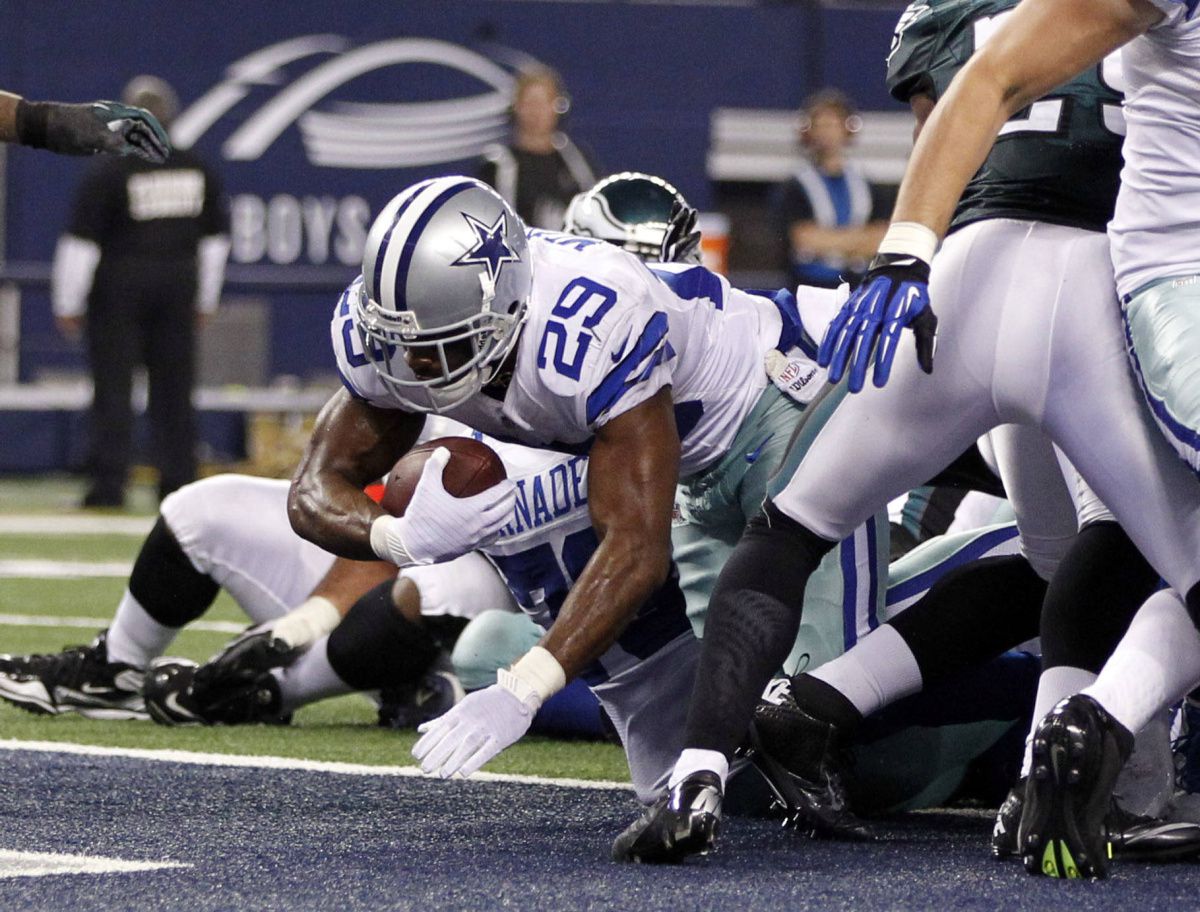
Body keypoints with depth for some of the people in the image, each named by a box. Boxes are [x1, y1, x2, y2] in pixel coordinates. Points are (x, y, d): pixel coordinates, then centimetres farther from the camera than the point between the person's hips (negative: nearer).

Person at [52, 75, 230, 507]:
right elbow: (215, 238, 12)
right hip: (179, 286, 4)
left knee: (113, 387, -1)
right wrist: (205, 301, 22)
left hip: (119, 286, -4)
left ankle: (109, 483, -5)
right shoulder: (198, 171, 5)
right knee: (174, 387, 9)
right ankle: (179, 483, 8)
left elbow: (82, 242, -10)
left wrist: (67, 305, -3)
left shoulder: (108, 173, -10)